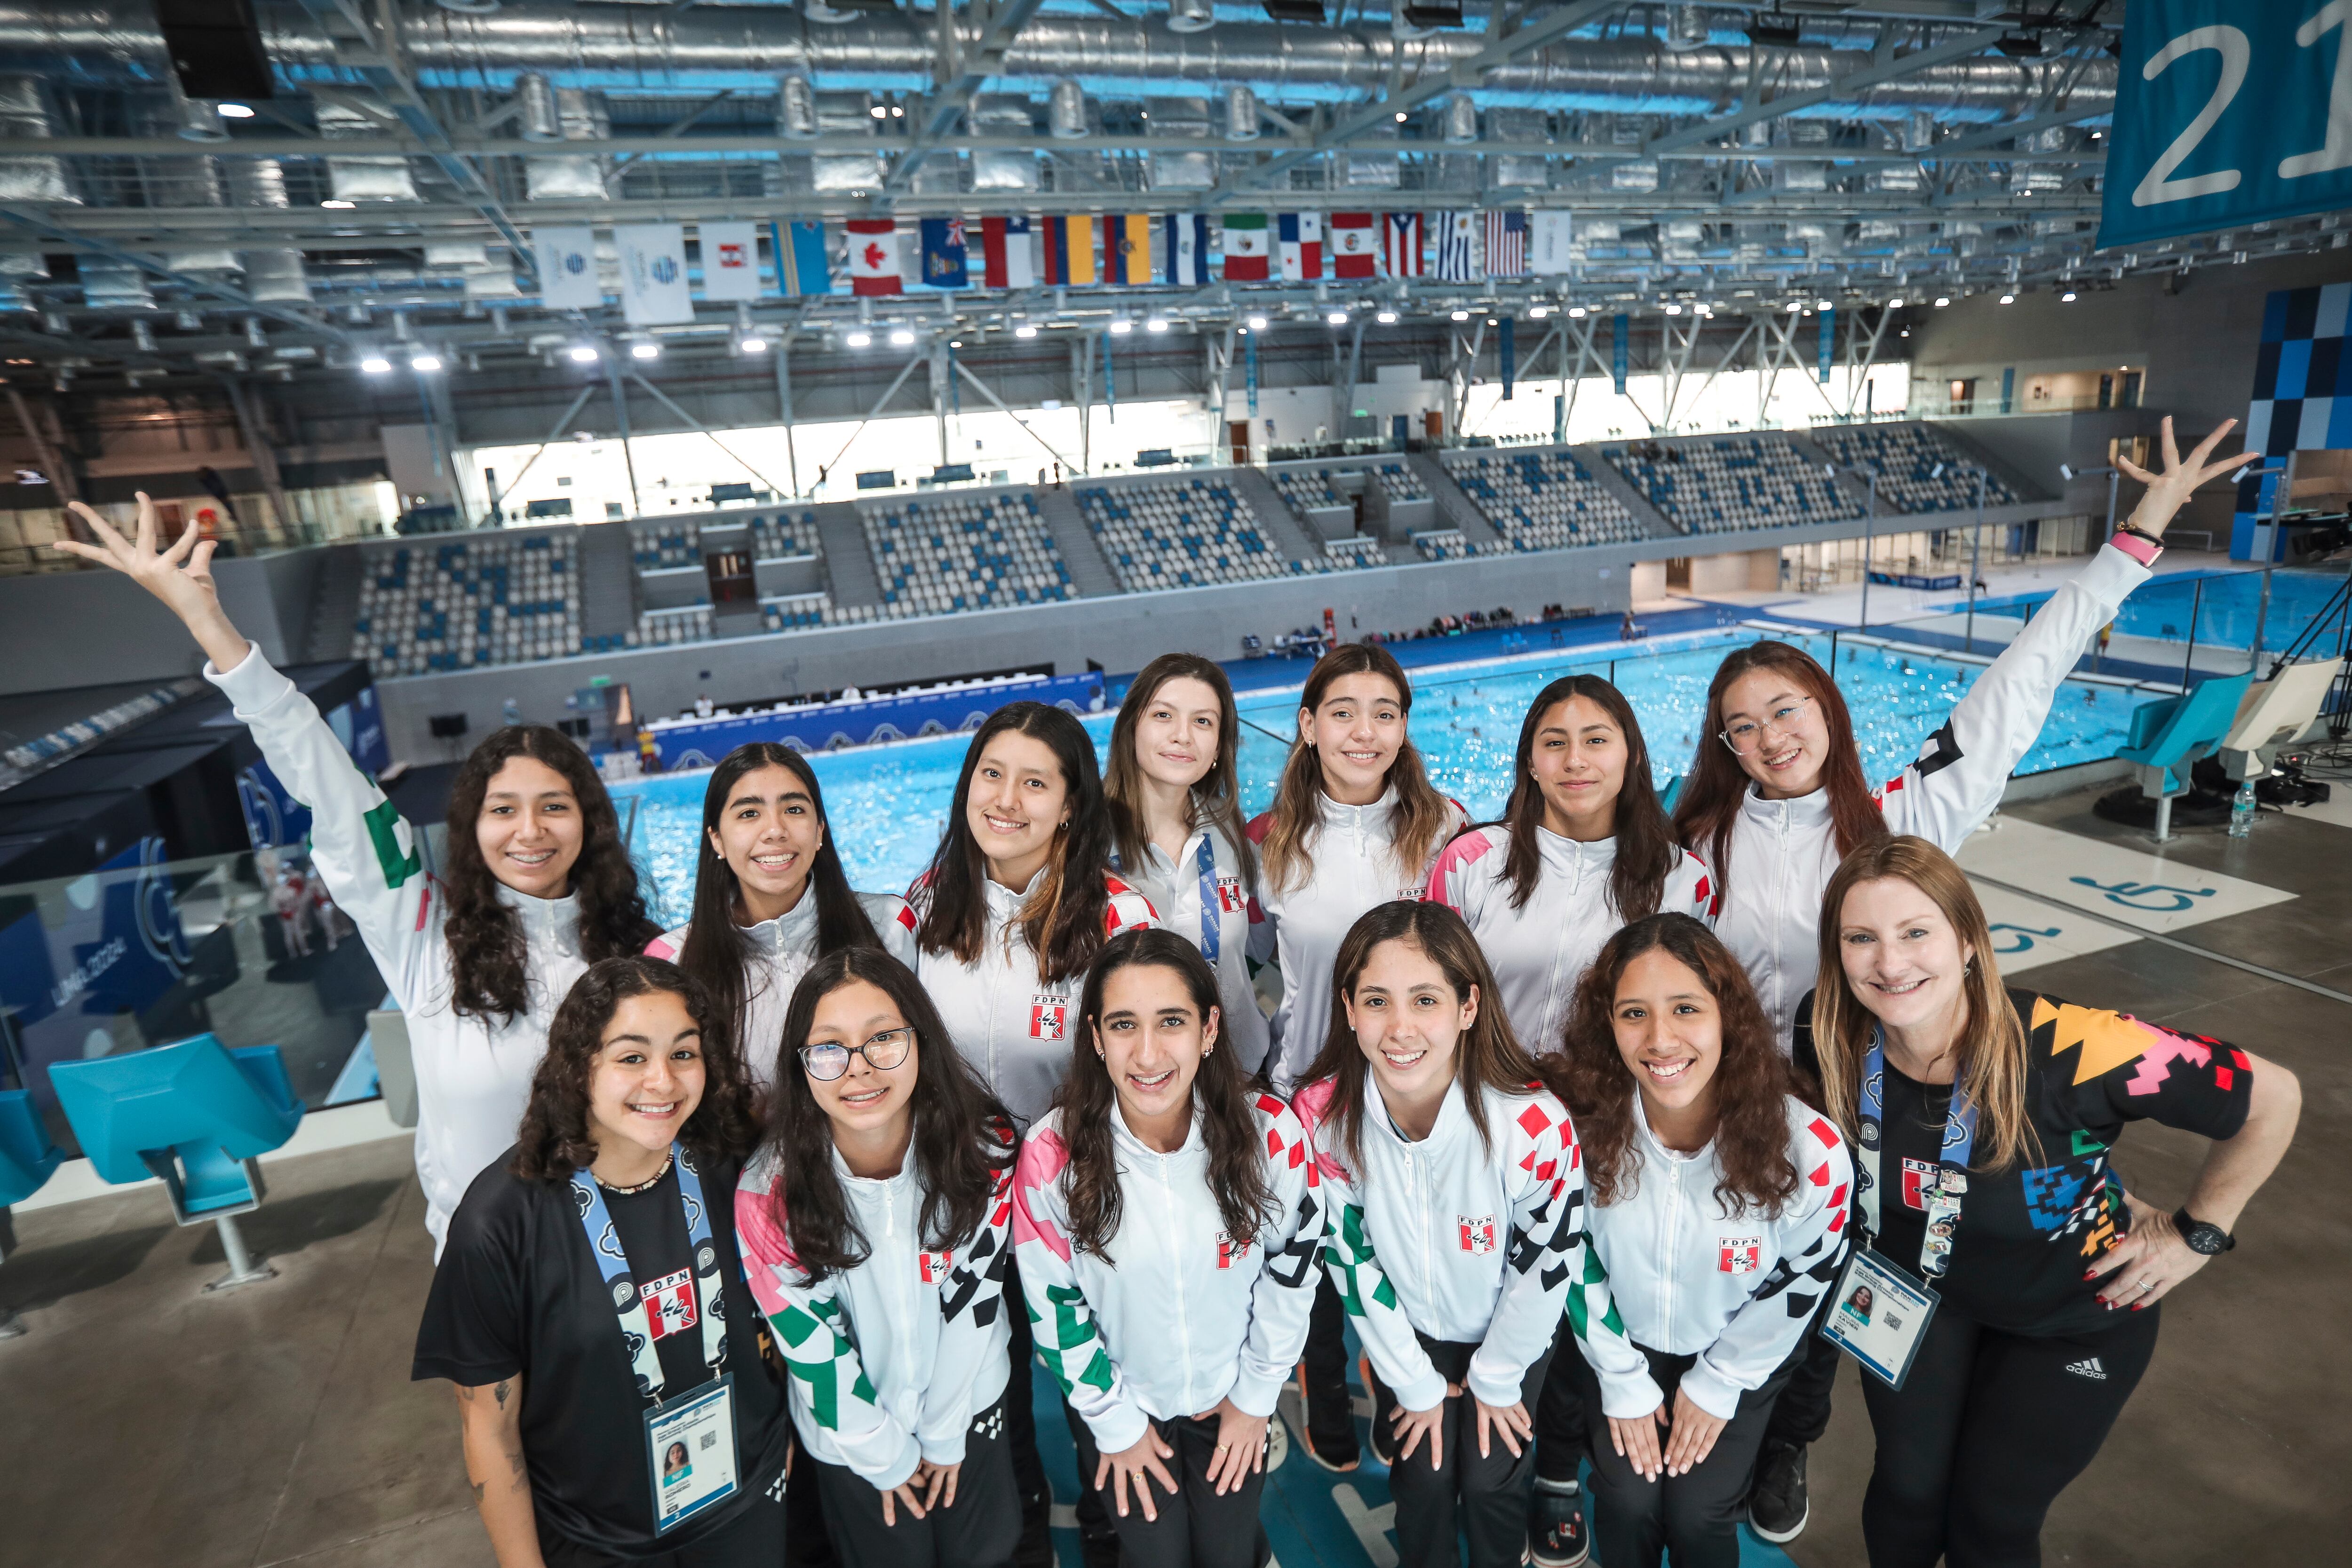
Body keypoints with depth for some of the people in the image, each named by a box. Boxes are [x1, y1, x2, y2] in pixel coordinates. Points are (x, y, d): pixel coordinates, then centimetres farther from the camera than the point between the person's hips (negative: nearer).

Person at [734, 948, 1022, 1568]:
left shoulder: (986, 1148, -23)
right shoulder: (770, 1192, -26)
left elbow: (972, 1299, -13)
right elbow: (811, 1343, -15)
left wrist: (945, 1434, -6)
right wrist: (884, 1455, -7)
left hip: (970, 1405, 1)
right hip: (850, 1434, -1)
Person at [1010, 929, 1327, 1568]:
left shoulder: (1270, 1131, -24)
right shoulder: (1053, 1154, -27)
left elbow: (1291, 1270, -8)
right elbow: (1055, 1304, -12)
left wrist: (1256, 1395, -1)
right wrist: (1114, 1422, -4)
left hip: (1235, 1398, 1)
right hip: (1123, 1404, -1)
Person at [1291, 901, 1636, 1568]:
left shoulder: (1535, 1124, -36)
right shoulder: (1322, 1116, -29)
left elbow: (1548, 1263, -18)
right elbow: (1352, 1256, -14)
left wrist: (1495, 1377, -4)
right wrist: (1413, 1381, -4)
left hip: (1510, 1334, -1)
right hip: (1404, 1333, 1)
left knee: (1493, 1482, 12)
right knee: (1421, 1479, 15)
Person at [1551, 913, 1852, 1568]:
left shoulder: (1811, 1151, -29)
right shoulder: (1581, 1127, -28)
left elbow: (1799, 1285, -10)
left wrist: (1717, 1385, -3)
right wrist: (1622, 1383, -3)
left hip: (1740, 1353, 0)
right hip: (1617, 1345, 1)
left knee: (1698, 1511, -7)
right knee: (1628, 1498, -7)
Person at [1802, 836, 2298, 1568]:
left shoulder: (2068, 1050, -36)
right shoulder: (1833, 1043, -25)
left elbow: (2272, 1097, -19)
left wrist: (2196, 1233, -12)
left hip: (2071, 1316, -2)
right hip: (1917, 1285, 2)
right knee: (1908, 1488, 9)